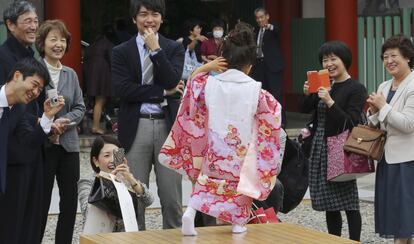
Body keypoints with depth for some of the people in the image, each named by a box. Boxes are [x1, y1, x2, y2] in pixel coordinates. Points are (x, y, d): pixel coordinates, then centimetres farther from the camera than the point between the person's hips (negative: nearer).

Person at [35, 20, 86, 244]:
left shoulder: (71, 74, 12)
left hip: (68, 143, 5)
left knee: (70, 201, 5)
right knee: (41, 200, -1)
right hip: (42, 145, -5)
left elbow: (80, 107, 10)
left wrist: (65, 121, -9)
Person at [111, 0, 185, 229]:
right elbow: (122, 89, -8)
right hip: (136, 127, 0)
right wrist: (163, 92, -8)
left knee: (172, 199, 2)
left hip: (167, 126, 1)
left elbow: (172, 81, -7)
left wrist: (156, 49, -9)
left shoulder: (174, 49, 9)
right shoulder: (121, 52, 6)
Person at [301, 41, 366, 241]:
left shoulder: (356, 89, -7)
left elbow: (350, 123, -15)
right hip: (320, 149, 7)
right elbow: (305, 110, 14)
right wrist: (307, 94, -5)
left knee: (348, 202, -4)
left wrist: (330, 102, -23)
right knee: (329, 203, 10)